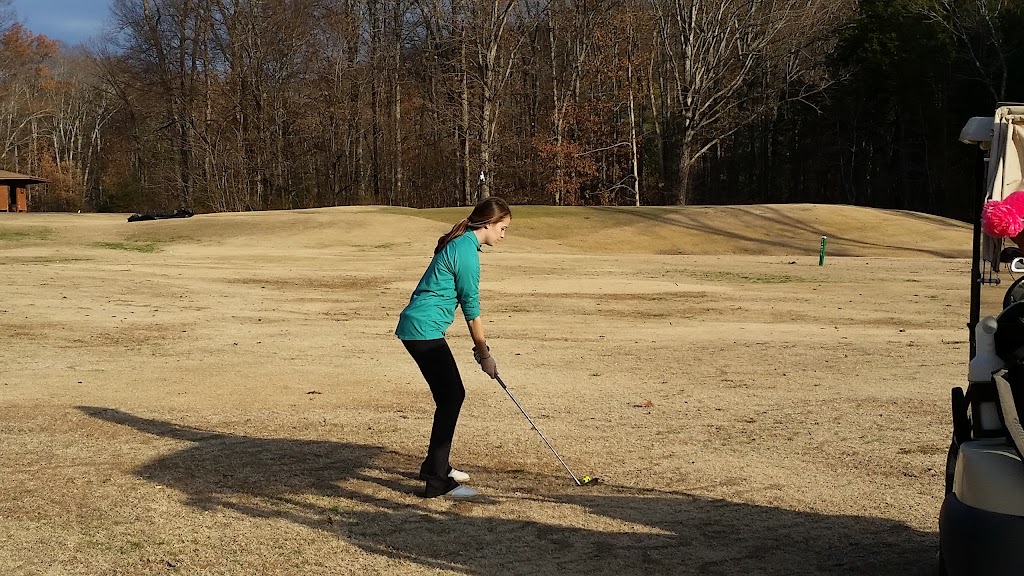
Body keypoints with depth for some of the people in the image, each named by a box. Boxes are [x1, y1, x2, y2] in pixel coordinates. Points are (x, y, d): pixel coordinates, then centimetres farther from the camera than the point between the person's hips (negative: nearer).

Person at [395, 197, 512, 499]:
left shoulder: (460, 244, 15)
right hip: (424, 330, -10)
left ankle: (436, 465, 27)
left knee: (452, 395, 15)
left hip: (417, 327, 10)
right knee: (450, 397, -8)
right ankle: (437, 481, -5)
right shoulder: (466, 250, -15)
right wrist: (485, 353, -3)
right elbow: (471, 307, -12)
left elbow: (465, 301, 19)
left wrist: (479, 347, 17)